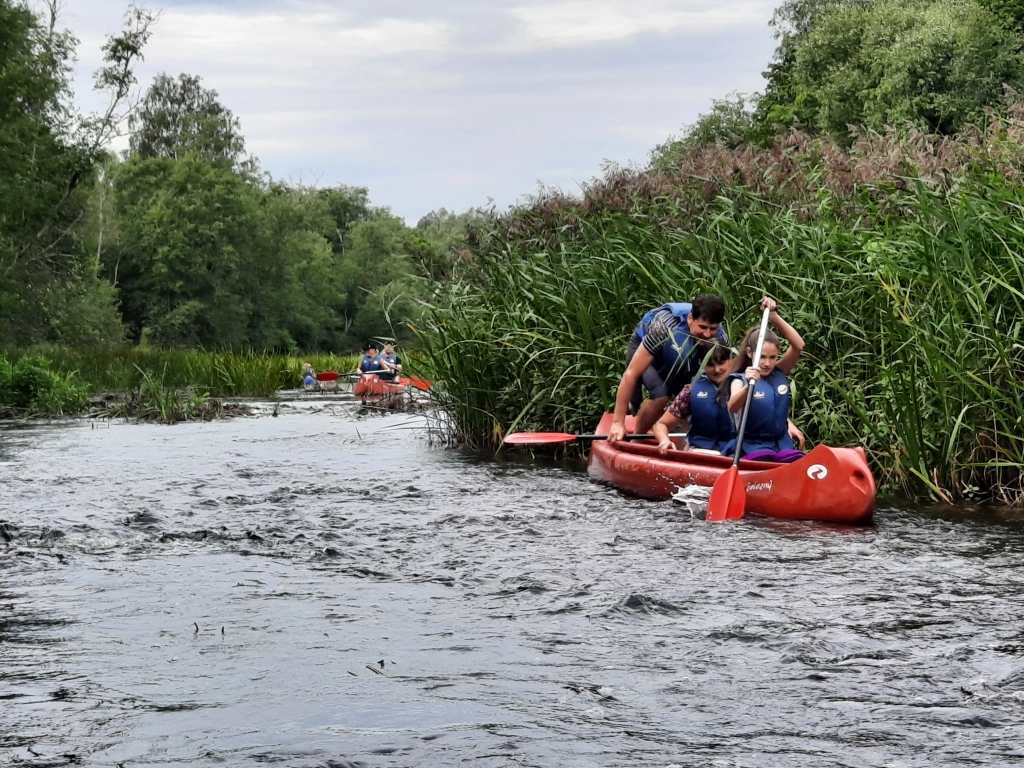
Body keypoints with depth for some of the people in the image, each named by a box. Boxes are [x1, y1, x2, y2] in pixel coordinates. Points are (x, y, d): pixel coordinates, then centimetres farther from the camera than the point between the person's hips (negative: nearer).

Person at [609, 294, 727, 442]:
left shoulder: (722, 340, -31)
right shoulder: (665, 328, -42)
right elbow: (631, 374, -39)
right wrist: (618, 423, -37)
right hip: (644, 346, -4)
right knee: (661, 396, -26)